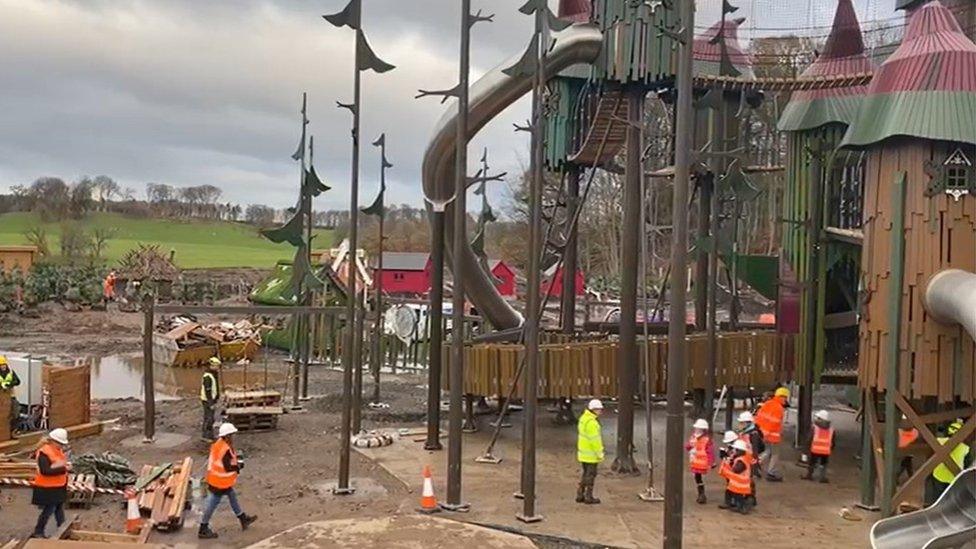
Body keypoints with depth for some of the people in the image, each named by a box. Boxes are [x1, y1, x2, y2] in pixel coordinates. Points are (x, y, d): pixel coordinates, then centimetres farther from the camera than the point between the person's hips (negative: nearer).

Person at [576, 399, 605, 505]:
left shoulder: (583, 418, 10)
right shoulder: (591, 422, -22)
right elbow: (595, 439, -23)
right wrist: (599, 453, -15)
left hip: (583, 453, 10)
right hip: (591, 454, -10)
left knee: (586, 474, 18)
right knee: (591, 475, 2)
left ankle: (580, 495, 23)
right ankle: (588, 497, 9)